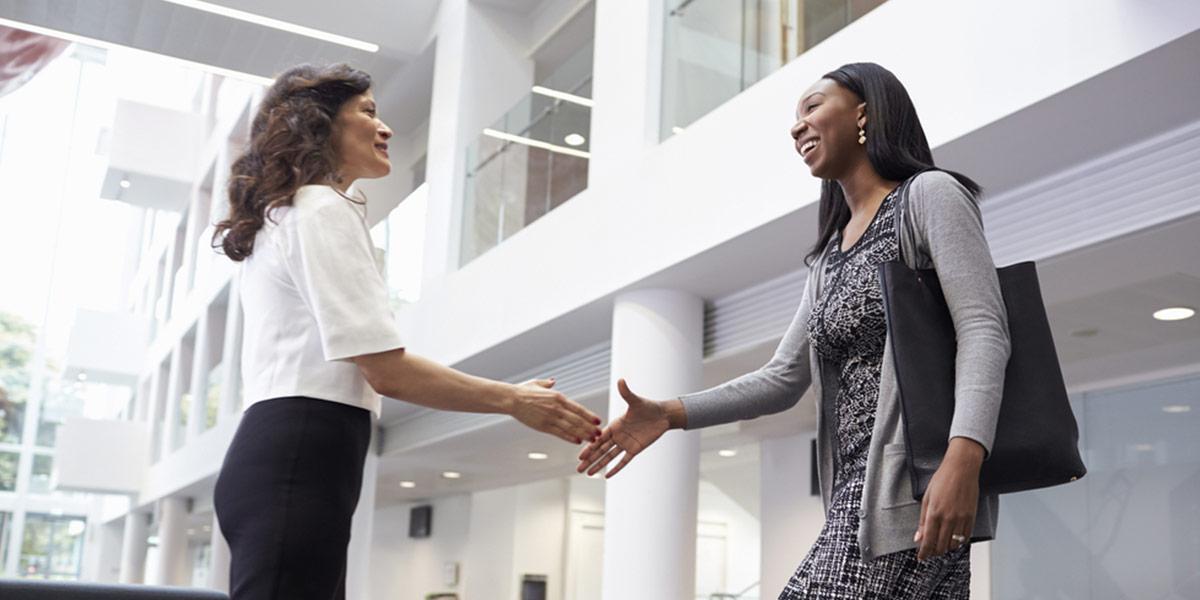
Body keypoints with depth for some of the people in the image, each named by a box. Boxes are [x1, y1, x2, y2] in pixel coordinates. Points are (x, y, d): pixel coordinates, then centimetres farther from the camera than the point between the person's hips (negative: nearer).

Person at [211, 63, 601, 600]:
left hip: (271, 452, 11)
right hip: (302, 462, -11)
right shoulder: (326, 210, -6)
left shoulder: (279, 218, 26)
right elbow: (386, 370, -14)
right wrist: (514, 400, -7)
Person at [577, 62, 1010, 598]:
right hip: (858, 493, 8)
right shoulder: (830, 254, 23)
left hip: (916, 488, -8)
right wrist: (670, 413, 6)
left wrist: (963, 458, -27)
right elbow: (784, 378, 18)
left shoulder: (929, 195, 0)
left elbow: (984, 332, -12)